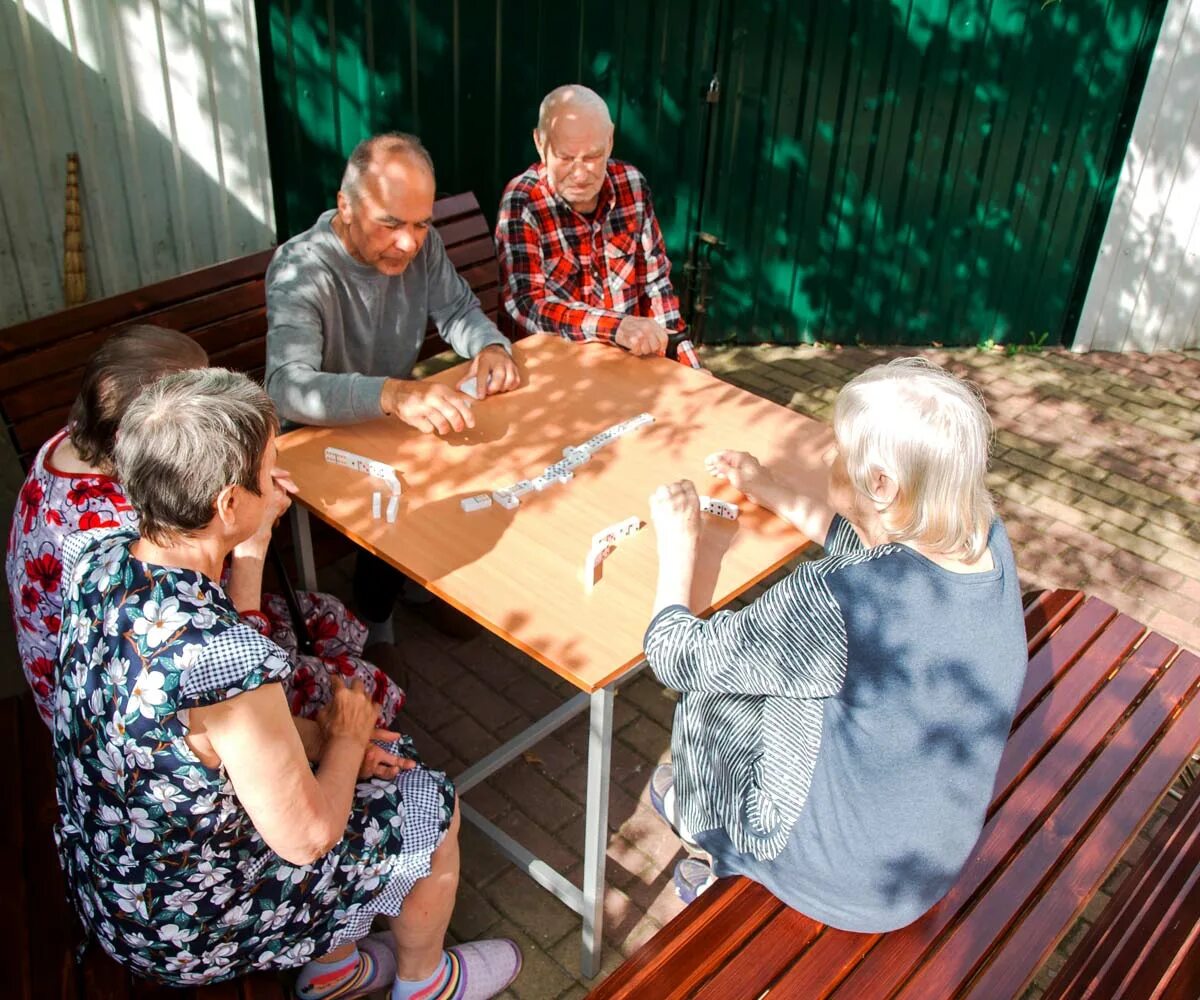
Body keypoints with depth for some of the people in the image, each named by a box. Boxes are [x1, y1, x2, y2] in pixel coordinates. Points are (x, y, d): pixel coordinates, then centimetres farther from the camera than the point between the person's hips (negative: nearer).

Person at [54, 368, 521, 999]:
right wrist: (346, 738, -7)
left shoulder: (94, 555, -14)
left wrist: (252, 545, -6)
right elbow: (306, 837, -25)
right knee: (434, 809, 9)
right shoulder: (228, 659, -39)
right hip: (185, 935, -7)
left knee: (394, 756, 19)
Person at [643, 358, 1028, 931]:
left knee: (709, 699, 12)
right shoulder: (985, 542, -16)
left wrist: (678, 543, -7)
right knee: (778, 678, 22)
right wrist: (771, 492, 13)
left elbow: (676, 657, -22)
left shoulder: (834, 600, -38)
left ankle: (698, 827, 44)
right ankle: (727, 861, 42)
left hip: (848, 884, -6)